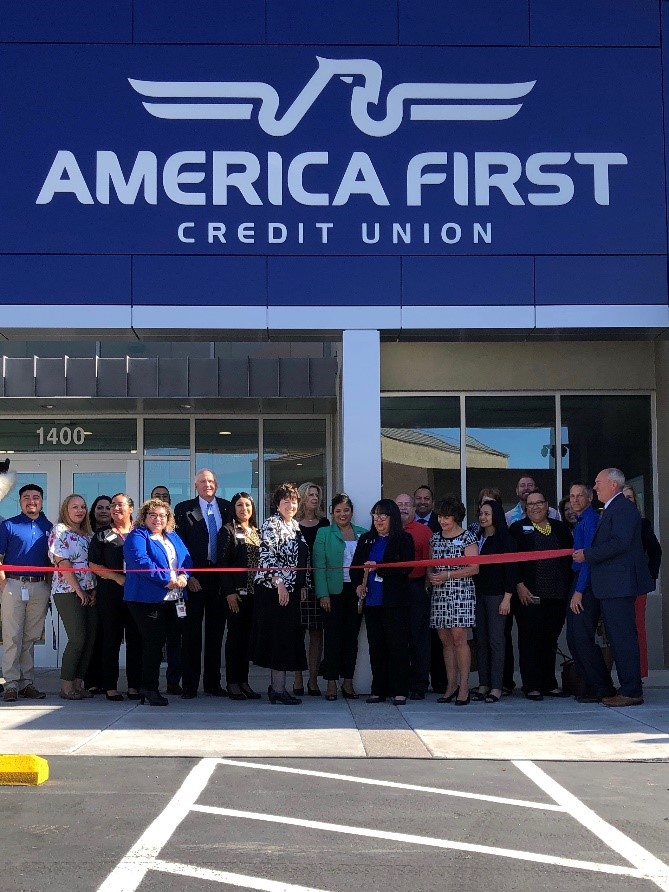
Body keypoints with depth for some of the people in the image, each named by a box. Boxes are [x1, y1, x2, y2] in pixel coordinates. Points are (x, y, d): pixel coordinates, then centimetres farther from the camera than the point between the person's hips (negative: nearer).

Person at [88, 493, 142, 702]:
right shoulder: (102, 535, 8)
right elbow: (93, 565, 2)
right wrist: (117, 577, -10)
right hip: (110, 593, -1)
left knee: (135, 639, 2)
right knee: (112, 639, 0)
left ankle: (134, 686, 8)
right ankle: (110, 686, 5)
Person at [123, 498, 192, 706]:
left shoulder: (173, 537, 19)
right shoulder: (137, 536, -4)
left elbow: (187, 559, 12)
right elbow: (140, 562, -19)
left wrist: (183, 576, -10)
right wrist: (167, 579, -20)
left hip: (172, 600, 7)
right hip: (147, 600, -7)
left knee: (157, 643, 10)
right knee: (153, 643, -7)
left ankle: (148, 687, 17)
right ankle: (150, 689, 0)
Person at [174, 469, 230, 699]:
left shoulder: (227, 508, 9)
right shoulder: (184, 509, 1)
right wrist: (187, 576, -11)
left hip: (220, 576, 3)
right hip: (194, 578, -3)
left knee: (216, 631, 9)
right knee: (191, 632, 1)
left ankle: (213, 683, 17)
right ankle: (190, 685, 6)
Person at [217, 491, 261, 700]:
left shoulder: (257, 532, 15)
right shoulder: (227, 531, -2)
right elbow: (222, 563, -7)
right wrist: (229, 592, -14)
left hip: (254, 592, 5)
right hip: (236, 591, -5)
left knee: (246, 636, 8)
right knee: (235, 635, -2)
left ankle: (243, 681, 13)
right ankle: (232, 683, 3)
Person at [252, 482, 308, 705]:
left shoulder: (295, 526, 15)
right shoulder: (271, 525, -9)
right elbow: (267, 557, -17)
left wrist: (302, 586, 14)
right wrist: (279, 584, -20)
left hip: (292, 590, 8)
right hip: (273, 589, -8)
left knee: (289, 636, 9)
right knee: (279, 636, -6)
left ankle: (277, 686, 16)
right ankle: (279, 689, -3)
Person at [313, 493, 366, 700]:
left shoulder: (362, 534, 10)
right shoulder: (324, 533, 2)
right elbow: (319, 566, -3)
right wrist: (323, 594, -11)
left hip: (356, 591, 3)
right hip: (333, 592, -3)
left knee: (352, 636, 7)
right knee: (333, 636, -1)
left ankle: (348, 682, 15)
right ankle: (331, 683, 4)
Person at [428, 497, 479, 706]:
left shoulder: (467, 537, -3)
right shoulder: (435, 538, 14)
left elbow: (474, 568, -9)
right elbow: (430, 565, 19)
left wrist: (448, 575, -15)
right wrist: (431, 575, -4)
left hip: (461, 594, -5)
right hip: (440, 594, 6)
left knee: (459, 638, -10)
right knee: (445, 640, 6)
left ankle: (464, 687, -5)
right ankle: (451, 685, 13)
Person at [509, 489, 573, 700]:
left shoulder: (561, 528, 14)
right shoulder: (518, 528, 4)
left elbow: (570, 558, 13)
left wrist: (569, 589, 5)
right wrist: (519, 585, -12)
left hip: (557, 596, 4)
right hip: (529, 595, -4)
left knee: (550, 641, 9)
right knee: (530, 641, -2)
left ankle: (549, 684, 16)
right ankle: (532, 686, 2)